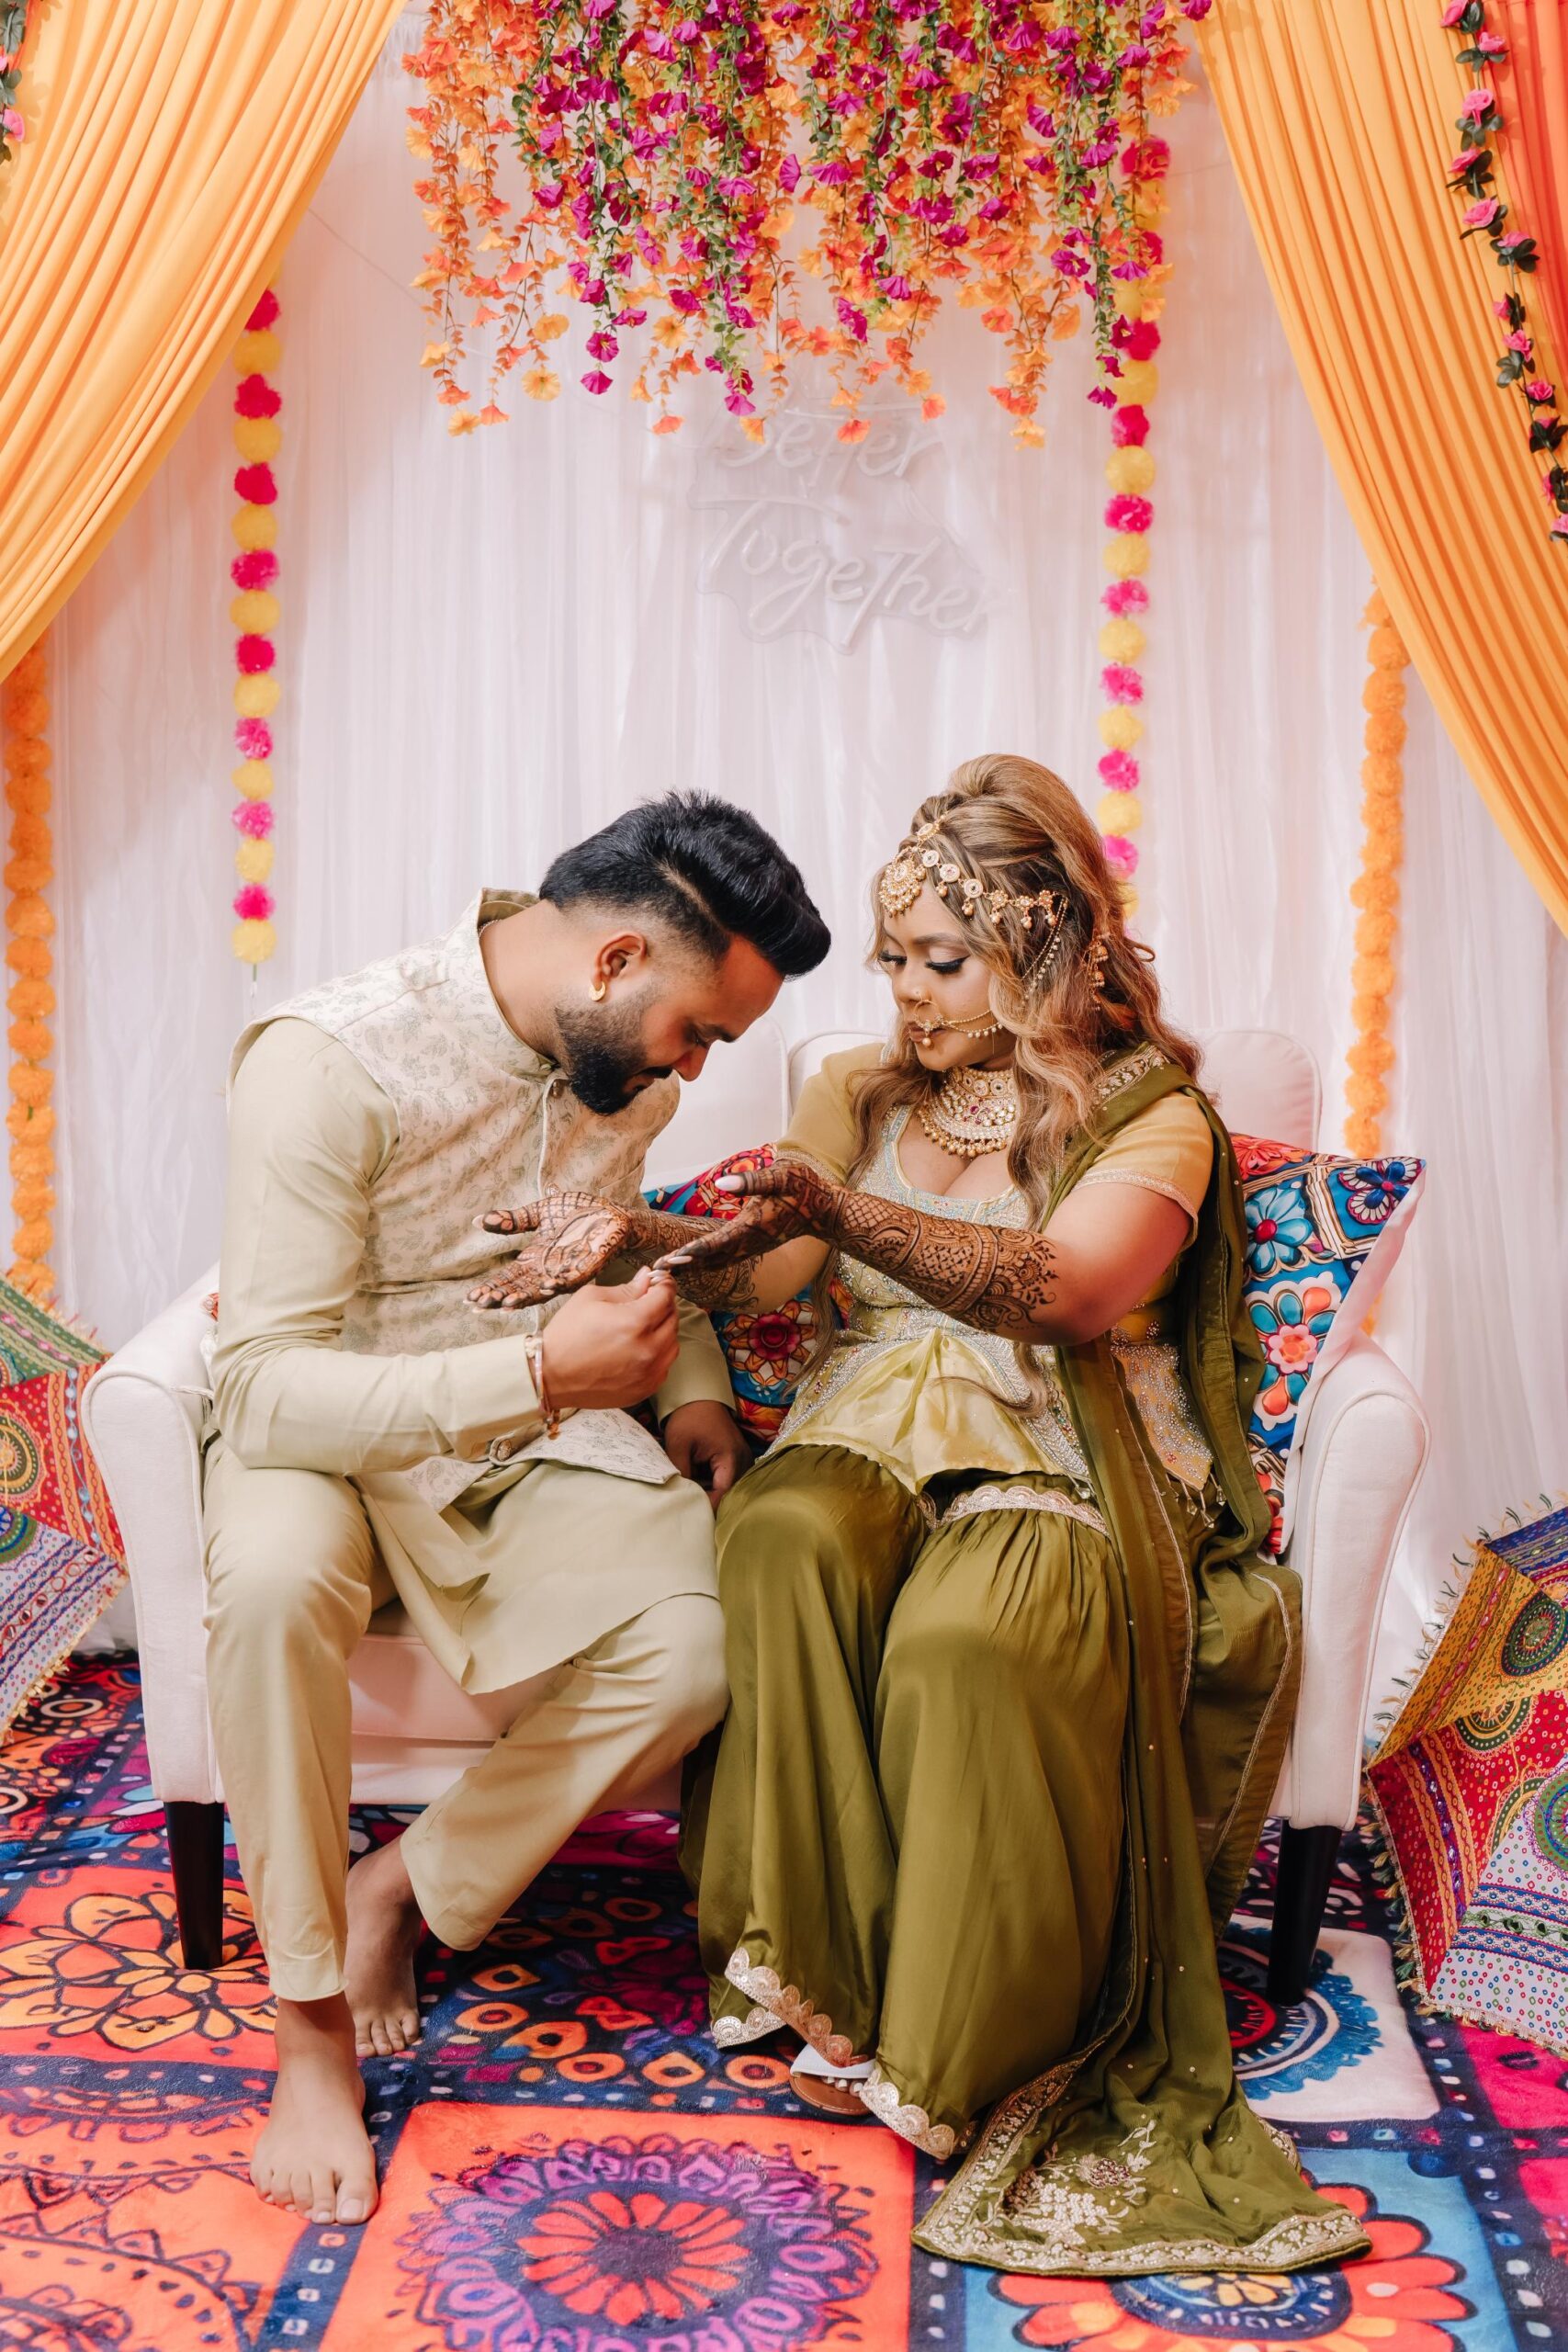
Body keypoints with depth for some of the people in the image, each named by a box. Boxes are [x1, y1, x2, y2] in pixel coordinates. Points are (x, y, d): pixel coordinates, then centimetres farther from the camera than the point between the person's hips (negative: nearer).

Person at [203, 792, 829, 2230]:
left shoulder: (629, 1062, -2)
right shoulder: (331, 1061, -24)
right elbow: (270, 1384, -26)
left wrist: (691, 1384, 2)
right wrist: (538, 1371, -36)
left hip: (542, 1434, 5)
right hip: (333, 1431, -4)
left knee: (697, 1653, -23)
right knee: (276, 1585, -38)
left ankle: (408, 1888, 2)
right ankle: (312, 2026, -17)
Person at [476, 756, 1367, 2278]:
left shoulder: (1153, 1112, 3)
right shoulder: (862, 1092, 18)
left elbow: (1069, 1290, -17)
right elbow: (763, 1266, 6)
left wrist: (844, 1215, -29)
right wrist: (641, 1241, -16)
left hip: (1062, 1464, -3)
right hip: (877, 1435, 4)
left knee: (967, 1638, -36)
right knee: (781, 1541, -33)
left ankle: (969, 2044, -17)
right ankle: (829, 1980, -25)